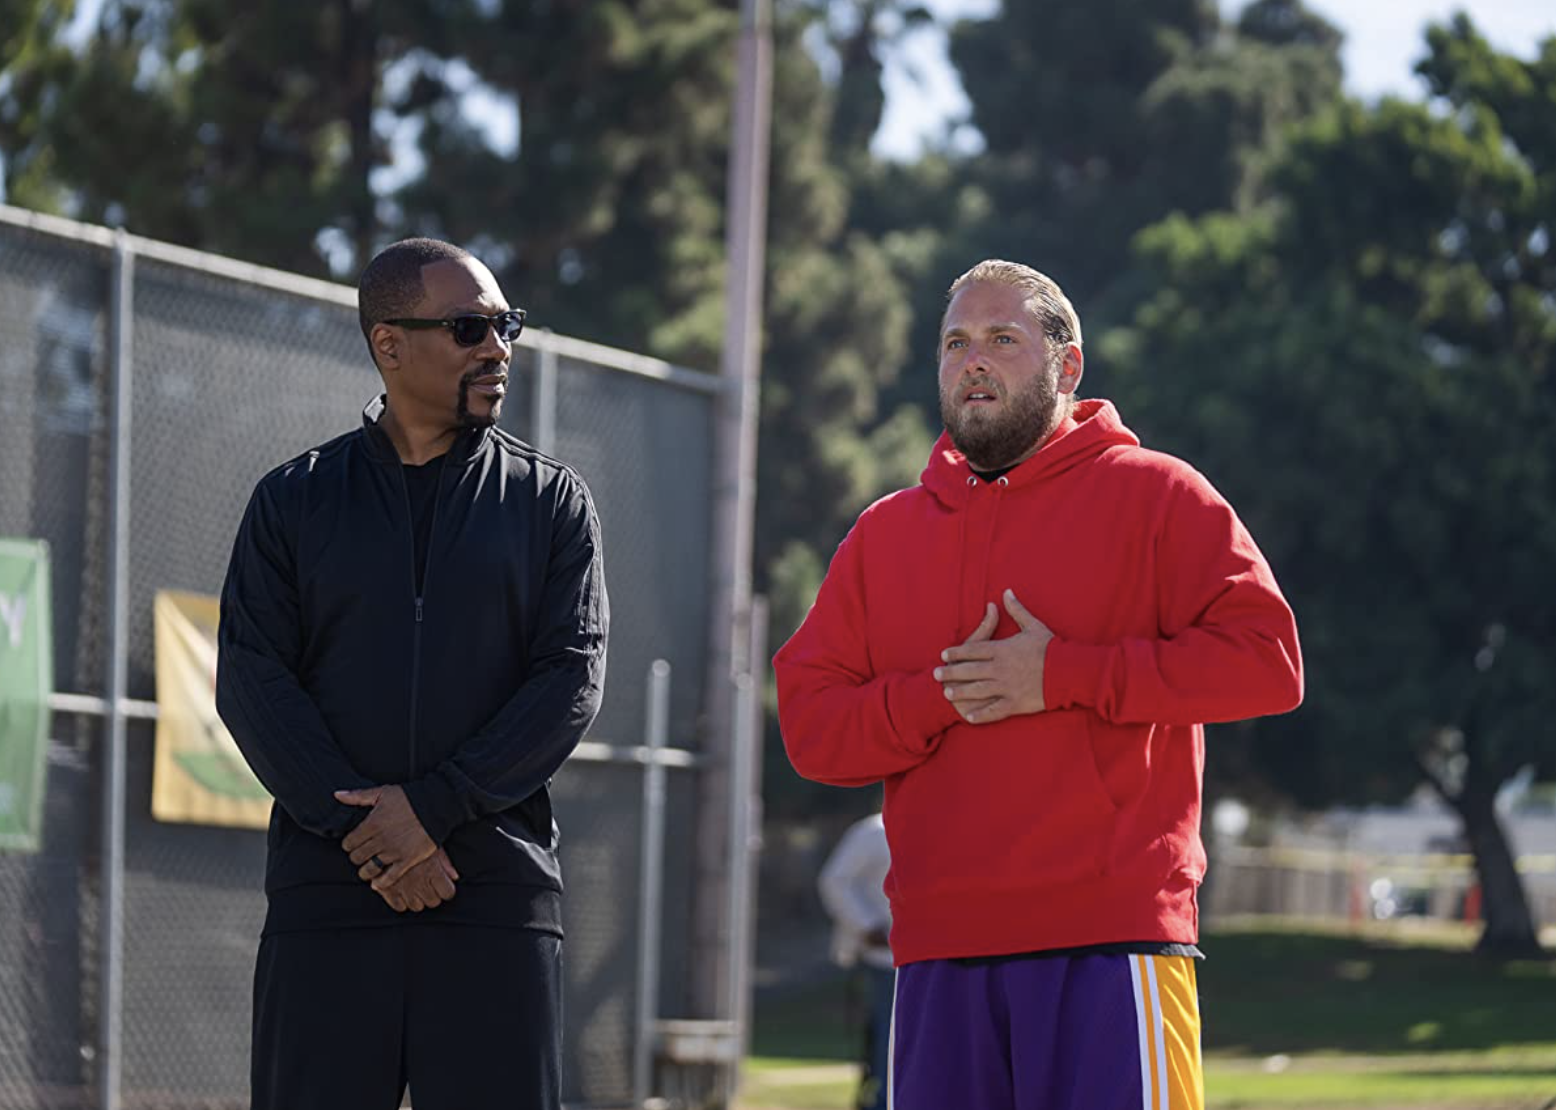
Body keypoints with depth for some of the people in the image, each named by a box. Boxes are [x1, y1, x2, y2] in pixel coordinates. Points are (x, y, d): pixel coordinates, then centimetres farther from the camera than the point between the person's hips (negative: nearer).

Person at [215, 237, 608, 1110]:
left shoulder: (553, 501, 10)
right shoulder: (294, 500, 11)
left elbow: (572, 680, -1)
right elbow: (251, 680, 1)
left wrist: (435, 808, -12)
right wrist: (358, 829, -12)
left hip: (499, 885, 0)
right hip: (326, 891, 0)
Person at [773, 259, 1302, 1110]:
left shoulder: (1153, 495, 5)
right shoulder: (884, 535, 18)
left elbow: (1265, 658, -6)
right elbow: (809, 725, 11)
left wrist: (1065, 675, -12)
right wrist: (941, 696, -8)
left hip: (1108, 943, -4)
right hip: (939, 957, 4)